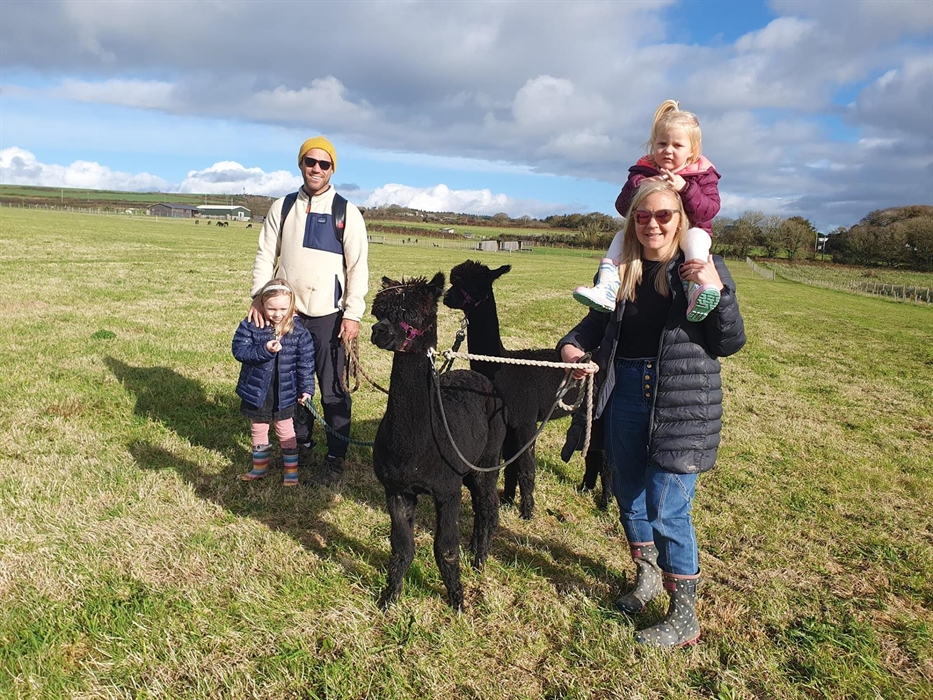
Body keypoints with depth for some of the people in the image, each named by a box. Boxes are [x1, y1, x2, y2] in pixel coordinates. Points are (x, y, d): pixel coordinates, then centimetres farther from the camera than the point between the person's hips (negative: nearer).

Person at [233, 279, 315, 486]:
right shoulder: (250, 325, -9)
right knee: (258, 430, 19)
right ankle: (260, 467, 37)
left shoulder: (298, 331, -10)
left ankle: (291, 469, 26)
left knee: (285, 431, 12)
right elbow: (239, 350, -14)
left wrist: (306, 388, -10)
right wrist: (264, 350, -28)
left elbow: (306, 362, -6)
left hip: (284, 393, -1)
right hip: (256, 390, 2)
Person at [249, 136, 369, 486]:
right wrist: (258, 298, -4)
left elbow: (357, 266, -4)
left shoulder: (347, 212, -1)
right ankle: (299, 443, 32)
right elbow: (265, 256, 9)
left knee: (333, 390, -1)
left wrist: (353, 315, -11)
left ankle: (335, 460, 10)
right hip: (288, 312, 4)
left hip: (329, 316, -3)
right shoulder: (281, 208, 9)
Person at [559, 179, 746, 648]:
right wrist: (572, 345, -8)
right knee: (628, 498, 17)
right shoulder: (621, 269, 5)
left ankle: (684, 619, 16)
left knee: (667, 511, -3)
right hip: (625, 395, 5)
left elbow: (730, 344, -6)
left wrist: (717, 291, -22)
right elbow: (598, 321, 13)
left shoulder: (703, 267, -6)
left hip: (681, 406, -5)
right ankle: (647, 578, 43)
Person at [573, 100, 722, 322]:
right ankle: (608, 287, -35)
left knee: (697, 238, -34)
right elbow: (622, 207, -7)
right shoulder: (643, 172, 2)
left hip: (689, 231, -3)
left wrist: (685, 189, -29)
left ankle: (697, 289, -55)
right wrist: (642, 186, -25)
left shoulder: (702, 173, -2)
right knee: (621, 236, -15)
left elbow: (710, 210, -16)